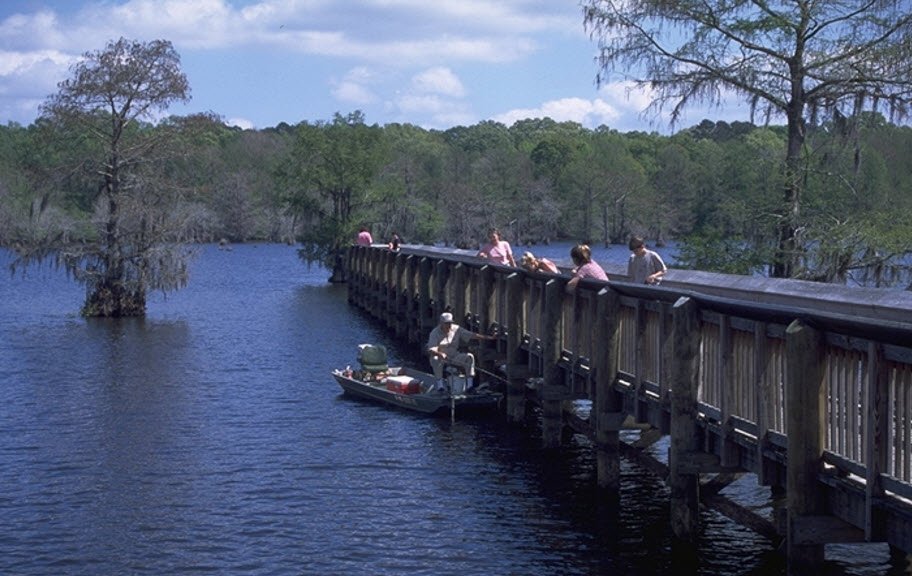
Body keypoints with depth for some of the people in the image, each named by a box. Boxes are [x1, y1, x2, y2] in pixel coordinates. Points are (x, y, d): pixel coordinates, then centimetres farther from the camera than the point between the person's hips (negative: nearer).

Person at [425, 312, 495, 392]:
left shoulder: (456, 329, -4)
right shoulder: (435, 333, -14)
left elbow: (472, 335, -6)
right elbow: (431, 350, -24)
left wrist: (488, 337, -15)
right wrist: (440, 354, -45)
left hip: (454, 356, 3)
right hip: (441, 356, -3)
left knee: (469, 357, -20)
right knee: (435, 359, -38)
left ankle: (470, 384, -20)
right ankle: (440, 384, -28)